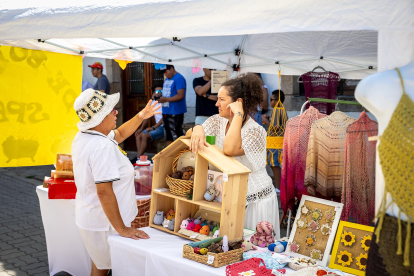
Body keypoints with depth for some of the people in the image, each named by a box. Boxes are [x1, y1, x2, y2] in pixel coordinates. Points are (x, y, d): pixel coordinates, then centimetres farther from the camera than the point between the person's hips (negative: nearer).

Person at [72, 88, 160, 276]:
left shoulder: (83, 136, 3)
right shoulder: (102, 147, -29)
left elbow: (119, 135, 20)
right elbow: (104, 192, -31)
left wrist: (140, 117, 12)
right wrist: (122, 229, -25)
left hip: (87, 217, 10)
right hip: (104, 223, -9)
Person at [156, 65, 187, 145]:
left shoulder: (179, 78, -13)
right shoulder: (167, 79, 17)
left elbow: (180, 95, -21)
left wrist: (166, 99, -19)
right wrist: (160, 98, 2)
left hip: (175, 113, -10)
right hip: (166, 111, 10)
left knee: (177, 136, -8)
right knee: (168, 138, 15)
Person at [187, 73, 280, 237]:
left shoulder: (256, 131, -20)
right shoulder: (218, 121, 2)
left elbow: (230, 149, -37)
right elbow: (189, 134, -3)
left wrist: (238, 115, -30)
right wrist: (197, 129, -27)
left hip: (256, 200, -5)